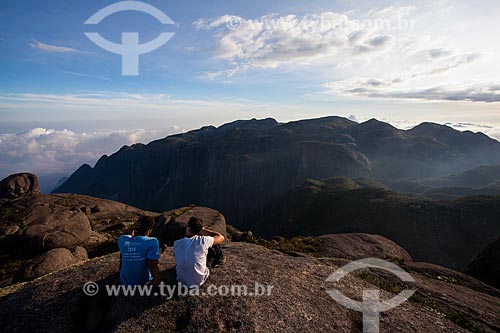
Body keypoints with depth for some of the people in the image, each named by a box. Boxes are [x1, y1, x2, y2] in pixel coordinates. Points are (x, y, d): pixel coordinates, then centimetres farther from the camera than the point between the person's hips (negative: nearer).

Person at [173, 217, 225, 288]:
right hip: (199, 281, -3)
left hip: (181, 280, 3)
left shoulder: (177, 243, -13)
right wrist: (203, 230, 0)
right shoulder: (202, 241, -22)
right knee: (211, 248, 12)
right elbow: (221, 238, -5)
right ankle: (219, 259, 44)